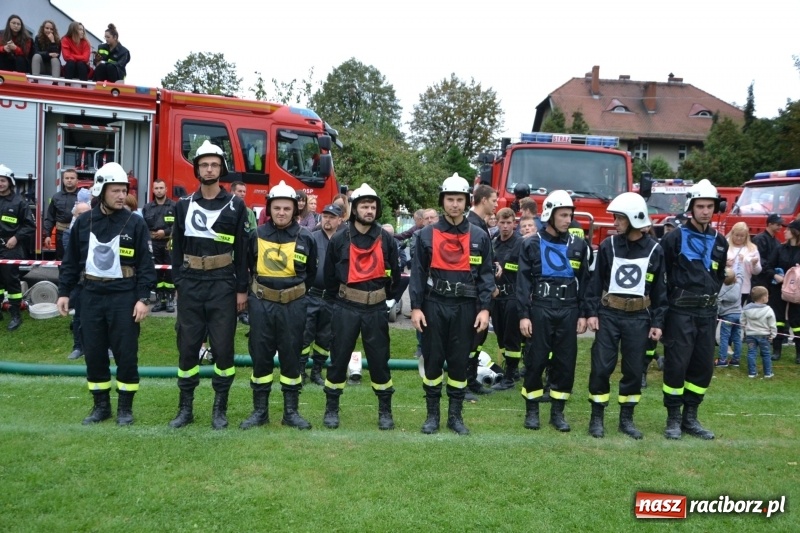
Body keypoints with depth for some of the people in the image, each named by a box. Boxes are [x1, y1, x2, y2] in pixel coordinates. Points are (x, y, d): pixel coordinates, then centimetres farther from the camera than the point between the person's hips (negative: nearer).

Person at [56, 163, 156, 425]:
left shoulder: (135, 223, -4)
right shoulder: (83, 221, 5)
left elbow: (146, 264, -5)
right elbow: (71, 261, 12)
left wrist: (143, 298, -11)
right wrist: (64, 291, 7)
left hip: (124, 297, -3)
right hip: (92, 295, 3)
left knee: (126, 353, 1)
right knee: (94, 352, 9)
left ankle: (125, 407, 16)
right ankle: (101, 405, 24)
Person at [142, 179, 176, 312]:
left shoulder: (174, 206, 2)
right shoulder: (147, 207, 13)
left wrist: (165, 232, -13)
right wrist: (149, 234, -7)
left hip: (169, 243, -3)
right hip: (154, 244, 3)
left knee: (170, 272, -3)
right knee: (157, 273, 7)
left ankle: (170, 300, 4)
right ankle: (159, 300, 14)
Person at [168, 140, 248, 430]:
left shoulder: (235, 206, 0)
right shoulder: (184, 205, 7)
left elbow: (242, 250, 0)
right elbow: (177, 247, 10)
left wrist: (242, 289, -3)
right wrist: (178, 283, 4)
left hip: (223, 286, -2)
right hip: (190, 286, 2)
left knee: (223, 347, 3)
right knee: (187, 346, 8)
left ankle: (220, 408, 17)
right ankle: (185, 408, 21)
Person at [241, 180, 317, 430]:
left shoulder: (305, 238, -4)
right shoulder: (257, 235, 0)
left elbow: (311, 273, 10)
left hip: (292, 306, -1)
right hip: (261, 304, 1)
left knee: (291, 357, 6)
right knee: (260, 357, 7)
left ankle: (291, 411, 18)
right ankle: (259, 410, 19)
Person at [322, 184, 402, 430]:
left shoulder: (386, 239, 2)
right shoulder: (339, 240, -1)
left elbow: (395, 273, 11)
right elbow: (329, 275, 9)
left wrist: (391, 299, 11)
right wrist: (338, 299, 11)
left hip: (376, 309, 1)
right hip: (346, 309, 0)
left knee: (379, 359, 6)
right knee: (338, 358, 6)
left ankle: (385, 411, 20)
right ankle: (331, 409, 21)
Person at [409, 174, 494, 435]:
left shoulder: (480, 237, 4)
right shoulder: (426, 235, 2)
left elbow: (486, 274, 4)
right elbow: (418, 273, 2)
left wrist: (484, 308, -4)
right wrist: (416, 307, -4)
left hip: (465, 307, 1)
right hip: (434, 305, 0)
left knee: (460, 361, 8)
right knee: (432, 360, 6)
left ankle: (455, 415, 21)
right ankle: (432, 414, 19)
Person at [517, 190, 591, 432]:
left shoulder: (578, 246, 8)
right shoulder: (532, 244, 1)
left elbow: (585, 282, 10)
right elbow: (523, 282, -2)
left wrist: (583, 314, 4)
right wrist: (524, 315, -8)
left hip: (568, 311, 3)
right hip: (540, 310, -2)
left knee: (566, 362, 5)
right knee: (535, 361, 2)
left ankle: (557, 412, 18)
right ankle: (532, 410, 16)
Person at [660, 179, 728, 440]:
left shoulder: (720, 242, 11)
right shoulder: (674, 238, -6)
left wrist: (712, 295, 12)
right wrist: (675, 293, -4)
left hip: (708, 312, 6)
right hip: (681, 311, -5)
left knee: (703, 366, 8)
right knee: (676, 365, -3)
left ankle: (690, 417, 21)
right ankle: (673, 418, 10)